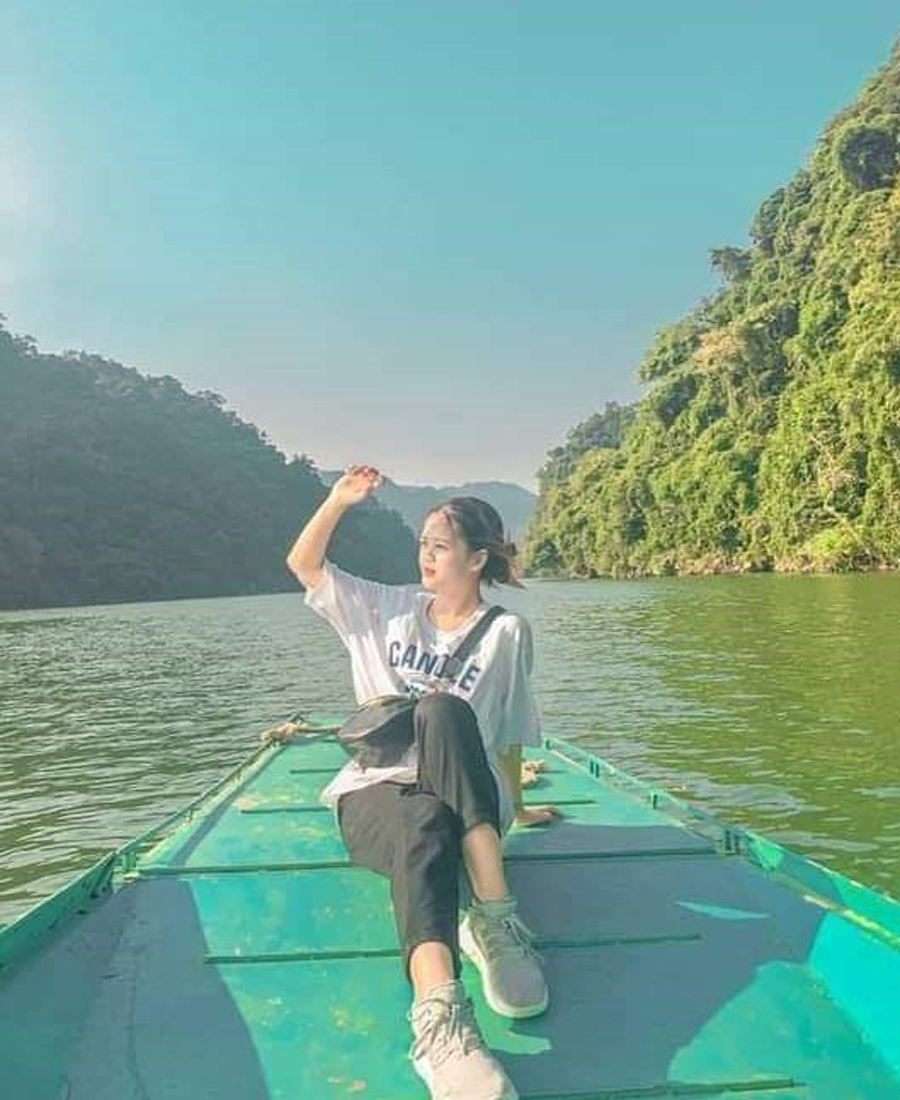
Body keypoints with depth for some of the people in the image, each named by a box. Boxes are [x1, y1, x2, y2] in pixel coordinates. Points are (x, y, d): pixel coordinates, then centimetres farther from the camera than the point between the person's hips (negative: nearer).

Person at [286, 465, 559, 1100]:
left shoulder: (507, 632, 9)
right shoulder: (389, 609, 17)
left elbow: (509, 736, 13)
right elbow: (303, 564, 14)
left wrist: (515, 809, 15)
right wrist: (339, 501, 2)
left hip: (464, 797, -1)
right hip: (374, 792, 1)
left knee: (444, 709, -34)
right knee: (424, 828, -37)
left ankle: (493, 921, -38)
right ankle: (441, 1018, -61)